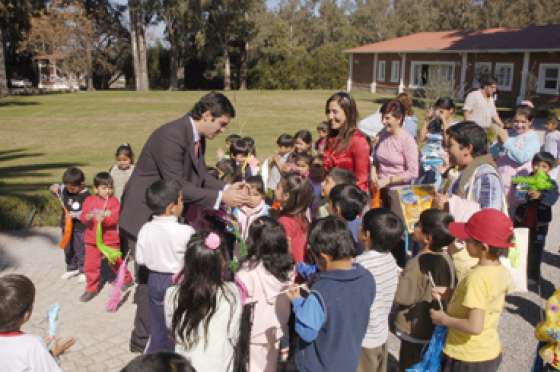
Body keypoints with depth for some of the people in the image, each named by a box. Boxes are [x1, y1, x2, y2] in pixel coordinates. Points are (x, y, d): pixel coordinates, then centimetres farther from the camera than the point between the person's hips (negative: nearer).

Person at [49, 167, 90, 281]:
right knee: (68, 249, 18)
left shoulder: (86, 196, -20)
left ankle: (83, 271, 20)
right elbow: (55, 188, 10)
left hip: (80, 228, -6)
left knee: (81, 250, 5)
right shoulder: (66, 189, -3)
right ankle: (72, 268, 35)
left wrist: (75, 215, -27)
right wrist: (54, 188, -12)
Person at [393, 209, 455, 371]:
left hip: (415, 330, -7)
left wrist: (399, 277, -9)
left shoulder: (417, 263, -27)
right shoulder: (446, 259, -5)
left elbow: (402, 298, -22)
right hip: (436, 328, 7)